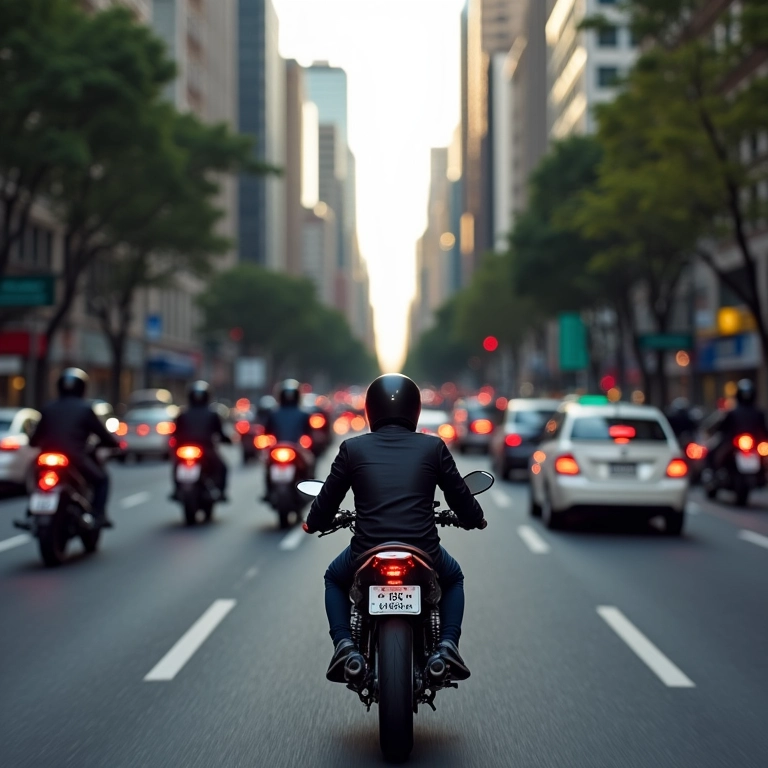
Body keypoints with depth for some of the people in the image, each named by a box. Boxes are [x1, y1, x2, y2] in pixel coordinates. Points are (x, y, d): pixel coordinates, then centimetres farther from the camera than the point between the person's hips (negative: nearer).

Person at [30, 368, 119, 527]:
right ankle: (98, 514, 3)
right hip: (75, 459, -4)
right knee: (101, 478, 18)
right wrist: (115, 443, 22)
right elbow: (102, 433, 3)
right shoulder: (84, 408, -1)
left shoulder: (48, 408, 12)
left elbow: (35, 439, 16)